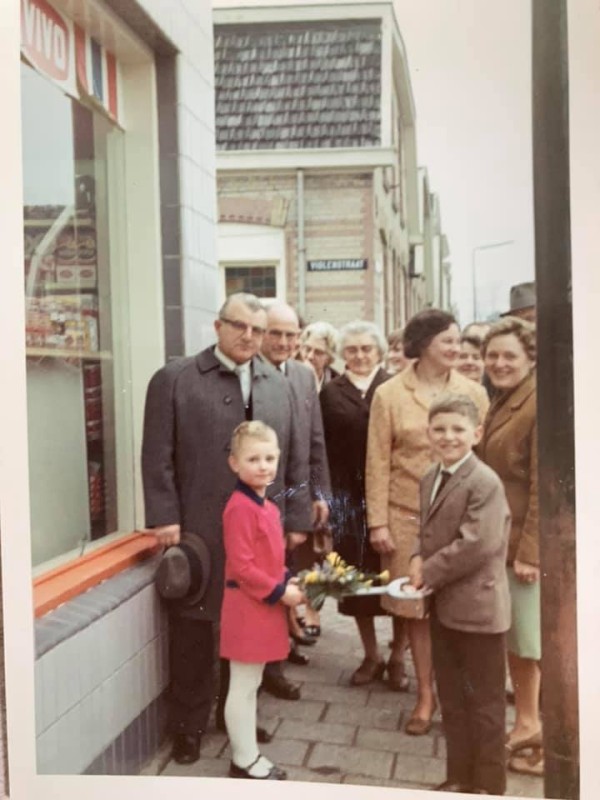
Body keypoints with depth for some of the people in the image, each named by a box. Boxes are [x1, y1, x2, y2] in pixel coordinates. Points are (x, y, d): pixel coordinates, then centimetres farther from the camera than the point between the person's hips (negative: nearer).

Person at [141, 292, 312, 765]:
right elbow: (158, 457, -4)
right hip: (198, 531, -3)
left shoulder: (279, 386, 11)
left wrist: (296, 518, 9)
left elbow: (295, 460, 12)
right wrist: (165, 517, -9)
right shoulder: (175, 380, -1)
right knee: (193, 629, 8)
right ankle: (189, 724, 24)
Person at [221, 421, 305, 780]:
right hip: (247, 606, -9)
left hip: (265, 605, 9)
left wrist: (288, 580, 4)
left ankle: (249, 754, 30)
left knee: (252, 685, 18)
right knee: (243, 686, 4)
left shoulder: (267, 505, 8)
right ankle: (244, 761, 17)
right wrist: (280, 591, -17)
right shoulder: (240, 508, -21)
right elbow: (241, 566, -22)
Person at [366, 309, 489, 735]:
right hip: (407, 516, 0)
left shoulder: (474, 392, 2)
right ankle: (425, 696, 25)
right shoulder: (389, 394, -1)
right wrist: (378, 522, -5)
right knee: (417, 608, 8)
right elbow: (378, 462, -1)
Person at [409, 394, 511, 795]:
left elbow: (477, 544, -24)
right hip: (443, 605, 8)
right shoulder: (431, 478, 9)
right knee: (451, 696, 19)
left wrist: (429, 573, -17)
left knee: (484, 700, 7)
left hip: (477, 606, -8)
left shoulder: (485, 482, -19)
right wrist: (419, 558, -3)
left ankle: (489, 784, 23)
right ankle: (459, 776, 34)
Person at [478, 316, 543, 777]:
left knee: (539, 644, 2)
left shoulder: (541, 405, -16)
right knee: (512, 638, 18)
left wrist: (530, 551, -22)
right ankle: (527, 724, 34)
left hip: (530, 544, -9)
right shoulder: (503, 403, 13)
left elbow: (545, 484, -20)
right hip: (501, 541, 9)